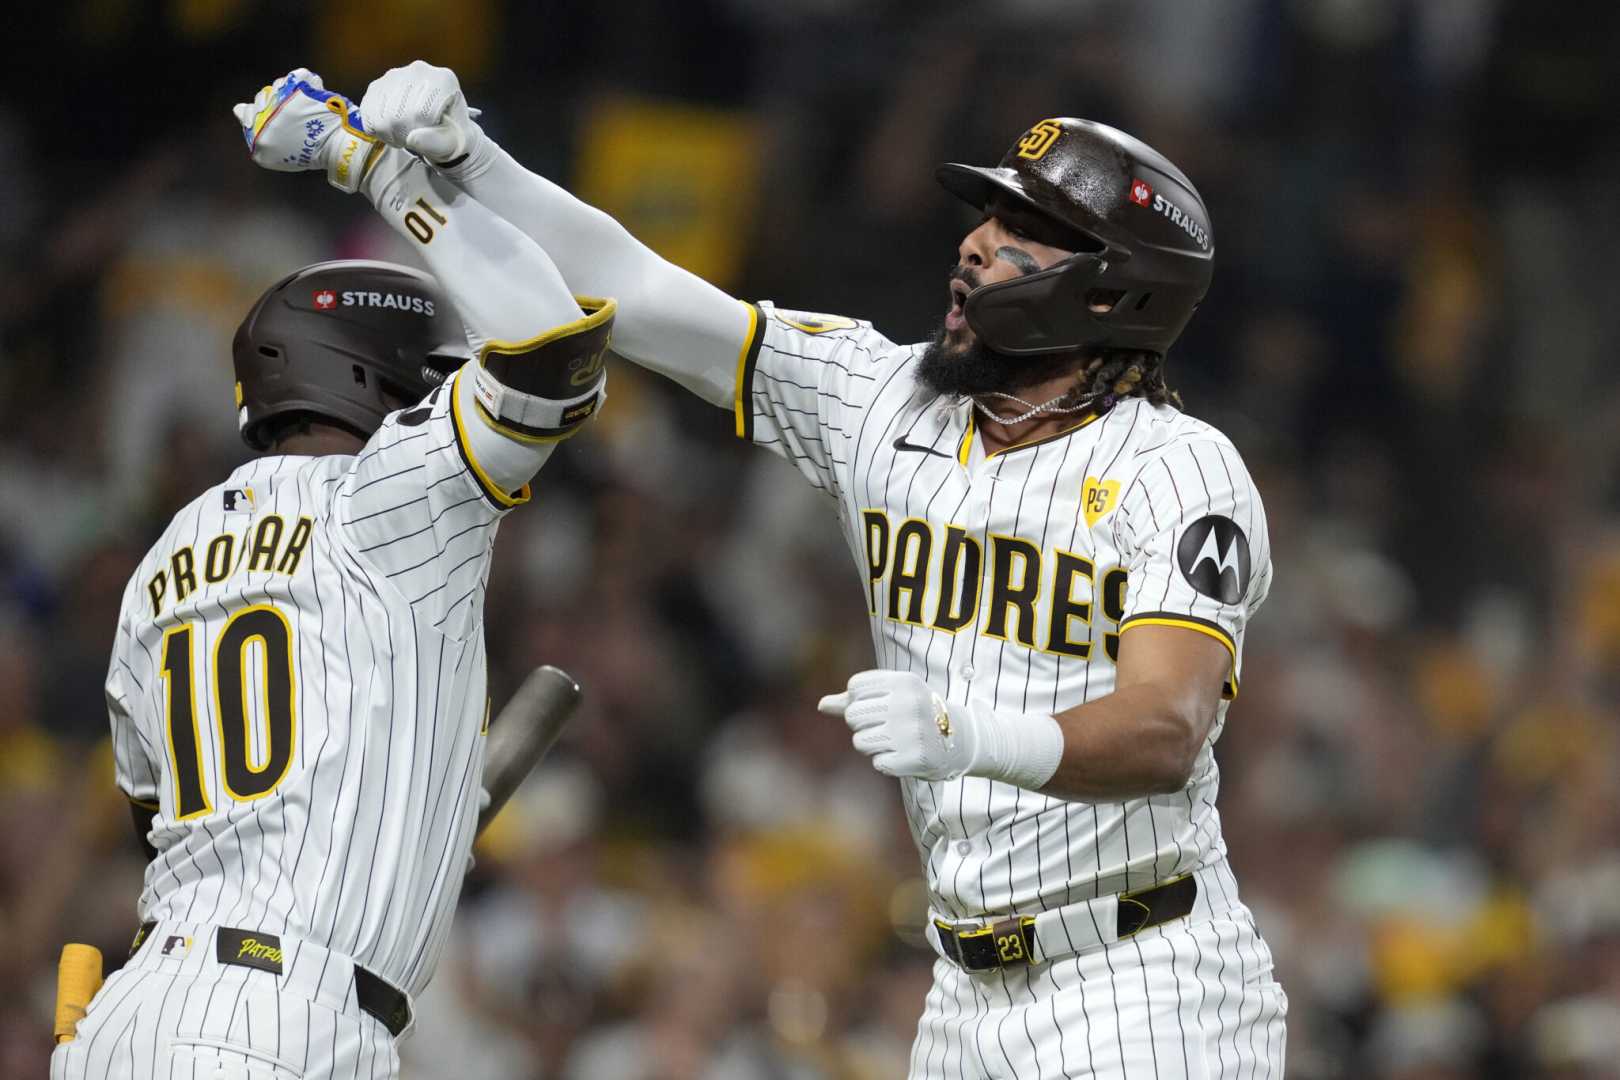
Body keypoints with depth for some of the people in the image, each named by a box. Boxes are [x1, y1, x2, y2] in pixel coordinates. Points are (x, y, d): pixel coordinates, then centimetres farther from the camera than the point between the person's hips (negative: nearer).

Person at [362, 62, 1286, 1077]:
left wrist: (972, 738, -45)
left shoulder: (1179, 470, -13)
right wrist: (462, 155, -11)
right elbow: (636, 291, 3)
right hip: (971, 994, 6)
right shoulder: (887, 403, 5)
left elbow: (1168, 733, -27)